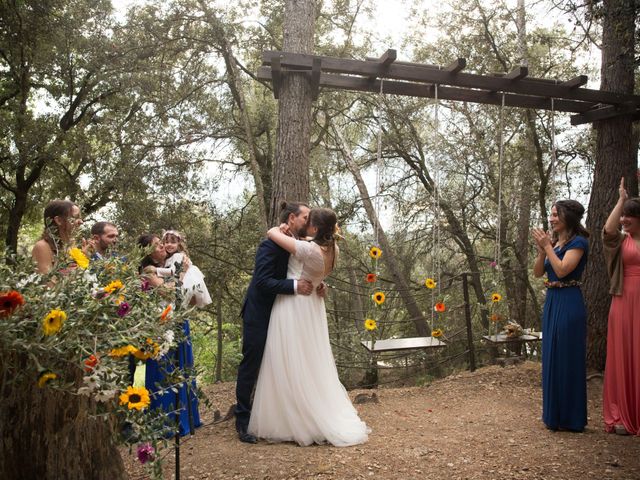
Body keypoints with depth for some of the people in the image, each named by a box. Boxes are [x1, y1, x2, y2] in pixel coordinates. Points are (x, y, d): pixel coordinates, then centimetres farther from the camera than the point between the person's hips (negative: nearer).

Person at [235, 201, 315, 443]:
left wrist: (315, 285, -10)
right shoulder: (270, 245, -20)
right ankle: (243, 422, 11)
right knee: (251, 367, 1)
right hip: (260, 315, -8)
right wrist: (295, 286, -32)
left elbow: (302, 274, 10)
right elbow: (263, 281, -26)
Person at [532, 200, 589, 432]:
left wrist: (547, 246, -14)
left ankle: (571, 418, 10)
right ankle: (554, 414, 25)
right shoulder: (554, 242, 13)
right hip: (551, 302, 8)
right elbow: (538, 272, 8)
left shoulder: (577, 242, -9)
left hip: (569, 304, -8)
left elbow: (562, 270, -20)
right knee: (551, 358, 13)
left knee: (568, 359, -1)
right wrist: (541, 250, -6)